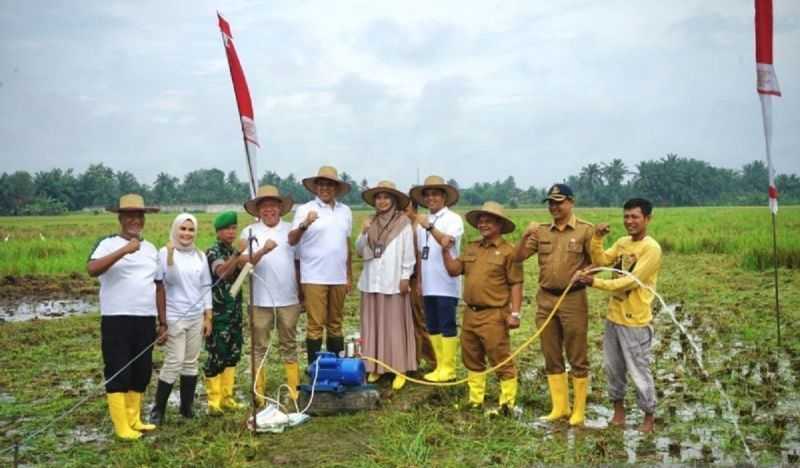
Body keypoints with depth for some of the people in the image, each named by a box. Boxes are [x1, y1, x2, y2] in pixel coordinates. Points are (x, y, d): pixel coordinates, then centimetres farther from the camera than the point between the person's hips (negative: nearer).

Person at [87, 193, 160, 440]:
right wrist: (124, 250, -31)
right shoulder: (108, 244, -4)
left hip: (146, 320, 6)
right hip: (116, 320, -5)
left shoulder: (151, 249, 13)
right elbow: (92, 269, -24)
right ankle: (122, 426, 7)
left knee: (141, 372, 10)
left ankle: (134, 420, 23)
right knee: (118, 373, -1)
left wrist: (163, 322, 14)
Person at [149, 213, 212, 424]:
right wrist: (161, 319, -10)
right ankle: (158, 409, 9)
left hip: (197, 317, 4)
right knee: (174, 363, -5)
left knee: (191, 363, 9)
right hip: (174, 317, -4)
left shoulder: (200, 256, 9)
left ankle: (187, 407, 20)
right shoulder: (165, 253, -5)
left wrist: (208, 317, 8)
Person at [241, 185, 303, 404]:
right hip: (261, 300, -1)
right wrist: (263, 250, -28)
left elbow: (298, 263, 10)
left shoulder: (291, 230, 7)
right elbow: (245, 262, -10)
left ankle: (294, 389, 19)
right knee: (259, 347, 6)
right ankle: (258, 392, 14)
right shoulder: (250, 232, 2)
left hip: (288, 299, 2)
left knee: (289, 345, 11)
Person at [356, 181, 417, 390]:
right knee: (373, 325, 8)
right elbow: (359, 251, 8)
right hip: (371, 281, 5)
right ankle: (375, 367, 17)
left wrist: (406, 277, -9)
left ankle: (400, 370, 4)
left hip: (393, 282, -5)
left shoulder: (403, 222, -4)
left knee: (395, 326, -1)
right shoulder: (370, 223, 9)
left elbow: (408, 252, -5)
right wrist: (364, 233, -8)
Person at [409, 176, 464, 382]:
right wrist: (419, 280, 15)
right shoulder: (423, 221, 14)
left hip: (446, 285, -7)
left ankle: (448, 369, 4)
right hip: (428, 285, 7)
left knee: (447, 326, -3)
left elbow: (448, 242, -23)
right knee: (433, 327, 10)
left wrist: (429, 227, -36)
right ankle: (440, 367, 19)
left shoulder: (453, 219, -5)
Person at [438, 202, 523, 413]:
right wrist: (446, 250, -2)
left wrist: (515, 313, -15)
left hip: (494, 315, -7)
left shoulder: (508, 251, -7)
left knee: (501, 361, -2)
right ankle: (475, 400, 28)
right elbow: (454, 270, 11)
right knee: (472, 359, 16)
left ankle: (507, 403, 9)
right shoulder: (471, 248, 13)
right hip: (470, 313, 7)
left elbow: (516, 284, -10)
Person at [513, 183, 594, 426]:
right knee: (551, 357, 11)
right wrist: (526, 236, -11)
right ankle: (559, 407, 23)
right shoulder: (541, 231, 7)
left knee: (577, 358, 4)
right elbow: (517, 257, 4)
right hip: (545, 299, 4)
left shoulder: (585, 230, -4)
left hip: (573, 299, -4)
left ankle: (579, 411, 15)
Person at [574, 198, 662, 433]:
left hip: (635, 322, -7)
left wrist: (595, 282, -25)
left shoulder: (651, 248, -17)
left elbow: (631, 281, -23)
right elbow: (601, 261, 1)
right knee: (612, 367, 17)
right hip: (614, 316, 7)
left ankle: (649, 416, 21)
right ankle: (618, 410, 33)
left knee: (638, 371, 3)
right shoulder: (622, 242, 8)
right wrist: (597, 239, -14)